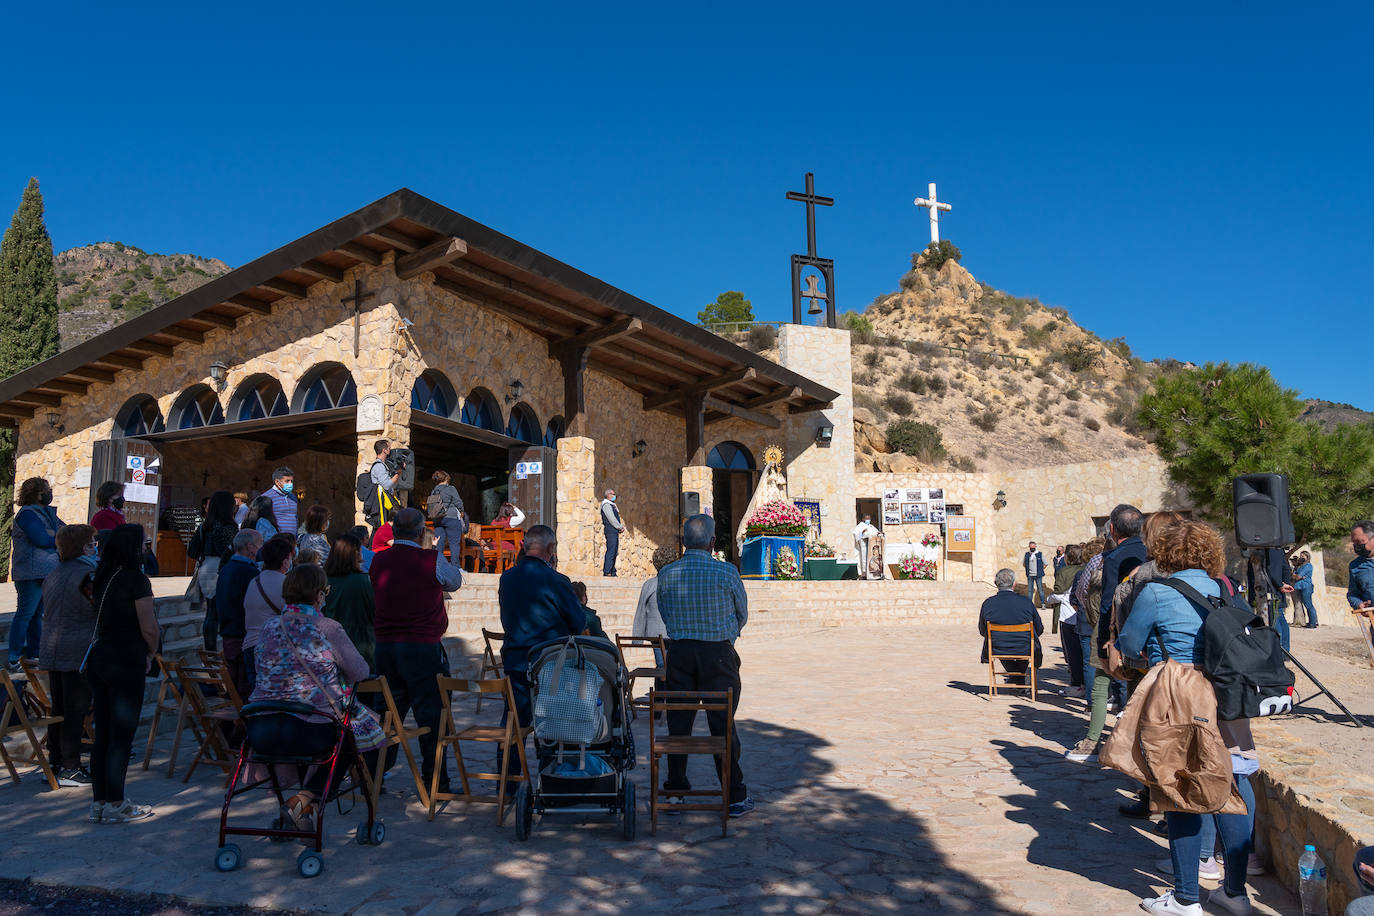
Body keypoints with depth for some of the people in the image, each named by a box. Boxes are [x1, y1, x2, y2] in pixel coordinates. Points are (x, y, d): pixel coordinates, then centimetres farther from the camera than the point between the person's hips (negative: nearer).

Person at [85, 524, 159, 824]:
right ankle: (115, 805, 7)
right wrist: (151, 652, 1)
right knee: (122, 735, 1)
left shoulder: (102, 577, 8)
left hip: (98, 656, 7)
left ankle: (99, 802, 20)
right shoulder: (135, 579, -14)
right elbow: (149, 627, -16)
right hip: (126, 661, -7)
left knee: (102, 733, 13)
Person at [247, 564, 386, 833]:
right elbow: (360, 672, 0)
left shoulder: (269, 627, 9)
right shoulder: (327, 629, -6)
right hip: (310, 730, -6)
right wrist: (335, 675, 22)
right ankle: (306, 799, 4)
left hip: (259, 733, 6)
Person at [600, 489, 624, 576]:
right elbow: (611, 519, -15)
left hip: (615, 531, 10)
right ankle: (606, 572, -12)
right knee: (611, 551, -12)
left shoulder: (612, 505, 22)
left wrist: (621, 526, 8)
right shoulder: (606, 505, -9)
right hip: (611, 531, -10)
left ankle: (612, 572, 13)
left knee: (614, 552, 9)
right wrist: (620, 527, -7)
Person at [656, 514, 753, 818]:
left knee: (678, 722, 12)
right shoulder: (726, 572, -10)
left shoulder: (666, 574, -1)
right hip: (718, 655, -2)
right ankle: (734, 797, 10)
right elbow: (742, 615, 4)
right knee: (722, 724, 4)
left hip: (679, 652, 3)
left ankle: (675, 790, 19)